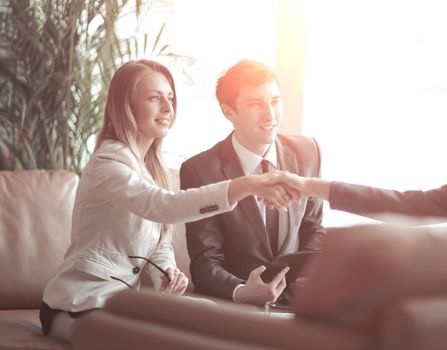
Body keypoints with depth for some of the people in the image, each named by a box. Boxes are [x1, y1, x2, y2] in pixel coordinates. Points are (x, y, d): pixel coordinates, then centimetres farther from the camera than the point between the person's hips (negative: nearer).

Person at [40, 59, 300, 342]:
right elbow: (164, 207, -40)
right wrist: (246, 186, -51)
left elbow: (159, 241, 12)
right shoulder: (109, 163, -21)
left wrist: (166, 273, -12)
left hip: (118, 298, 8)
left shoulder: (152, 164, 9)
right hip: (80, 306, -8)